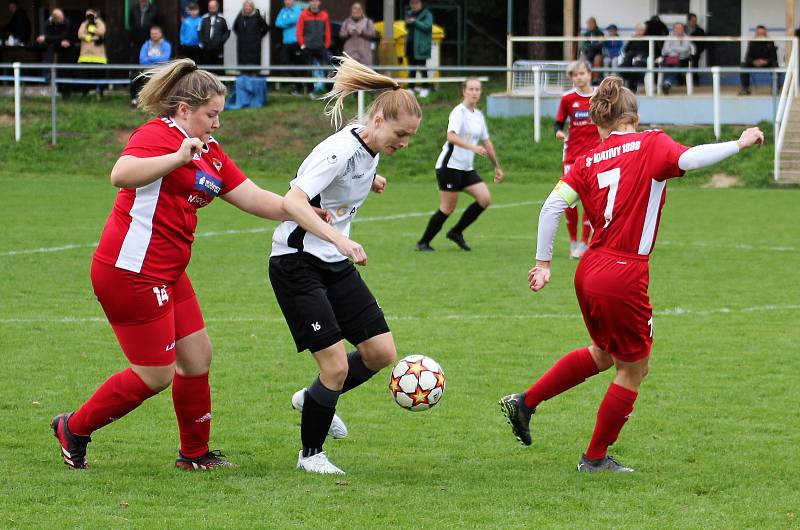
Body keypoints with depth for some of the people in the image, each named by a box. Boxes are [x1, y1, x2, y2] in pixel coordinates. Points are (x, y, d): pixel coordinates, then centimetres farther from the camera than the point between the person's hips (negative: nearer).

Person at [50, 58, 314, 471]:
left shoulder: (210, 151, 15)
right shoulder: (158, 135, -14)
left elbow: (253, 198, 15)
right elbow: (121, 175, -33)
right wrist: (179, 156, -40)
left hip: (167, 275, 10)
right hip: (132, 273, -10)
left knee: (197, 358, 12)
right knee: (156, 375, -3)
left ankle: (195, 453, 26)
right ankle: (74, 429, 13)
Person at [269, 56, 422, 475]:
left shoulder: (370, 149, 3)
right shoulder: (341, 151, -24)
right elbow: (293, 201, -37)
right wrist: (339, 238, -45)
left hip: (335, 264, 9)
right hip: (296, 263, -9)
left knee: (381, 353, 3)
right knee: (336, 365, -12)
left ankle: (313, 399, 27)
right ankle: (311, 454, 9)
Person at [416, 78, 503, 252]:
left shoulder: (479, 115, 13)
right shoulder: (459, 112, -12)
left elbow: (486, 142, 23)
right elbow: (451, 136, -29)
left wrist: (497, 166, 24)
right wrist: (472, 147, -41)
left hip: (466, 168, 8)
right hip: (450, 165, -8)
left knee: (485, 199, -5)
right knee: (448, 208, -8)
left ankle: (456, 232, 7)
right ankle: (423, 243, 6)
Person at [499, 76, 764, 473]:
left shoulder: (588, 161, 7)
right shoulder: (650, 145, -5)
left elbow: (552, 206, -2)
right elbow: (688, 160, -24)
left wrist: (543, 263, 4)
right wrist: (739, 143, -15)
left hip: (589, 272, 6)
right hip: (624, 277, -6)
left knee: (603, 354, 30)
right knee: (633, 369, 13)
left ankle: (524, 403, 27)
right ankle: (595, 458, 20)